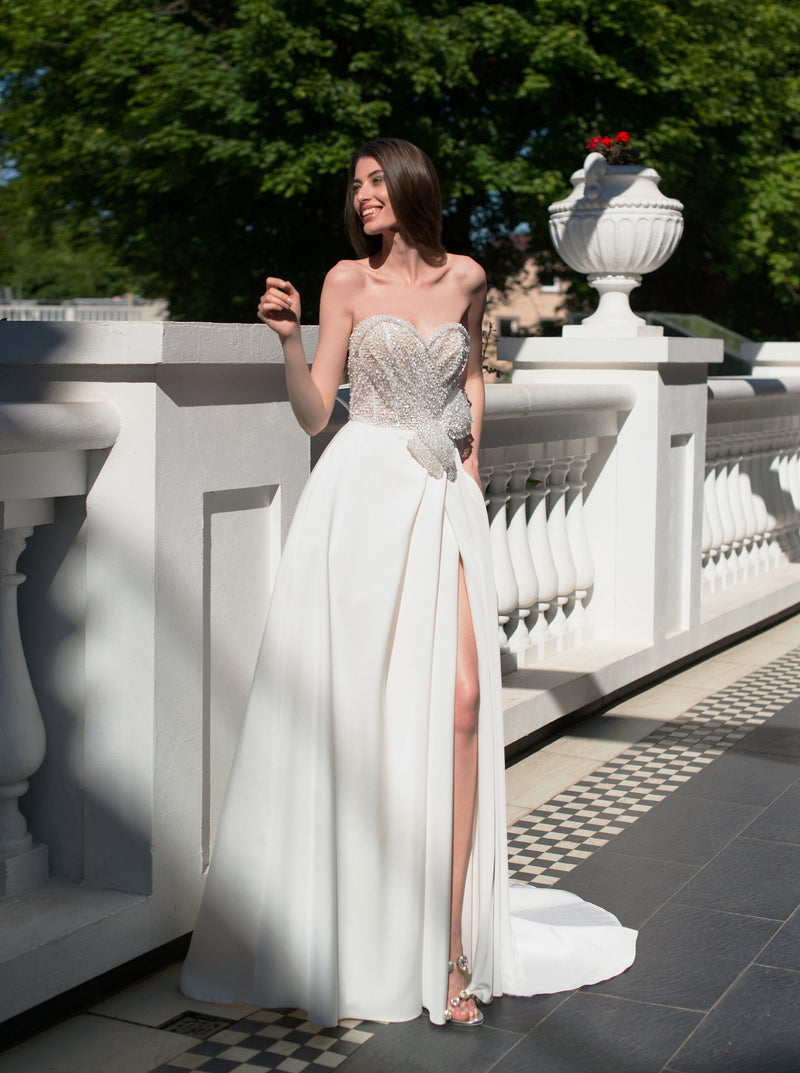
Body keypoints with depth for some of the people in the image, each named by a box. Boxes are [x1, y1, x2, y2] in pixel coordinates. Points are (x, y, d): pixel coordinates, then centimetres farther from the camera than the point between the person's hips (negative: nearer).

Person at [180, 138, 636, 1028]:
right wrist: (289, 340, -12)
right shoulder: (347, 281, 5)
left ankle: (450, 941, -5)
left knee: (459, 698, -11)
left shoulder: (466, 278, 12)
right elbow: (314, 413, 2)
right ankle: (350, 936, 9)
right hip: (365, 494, -2)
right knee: (353, 701, -5)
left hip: (444, 500, 2)